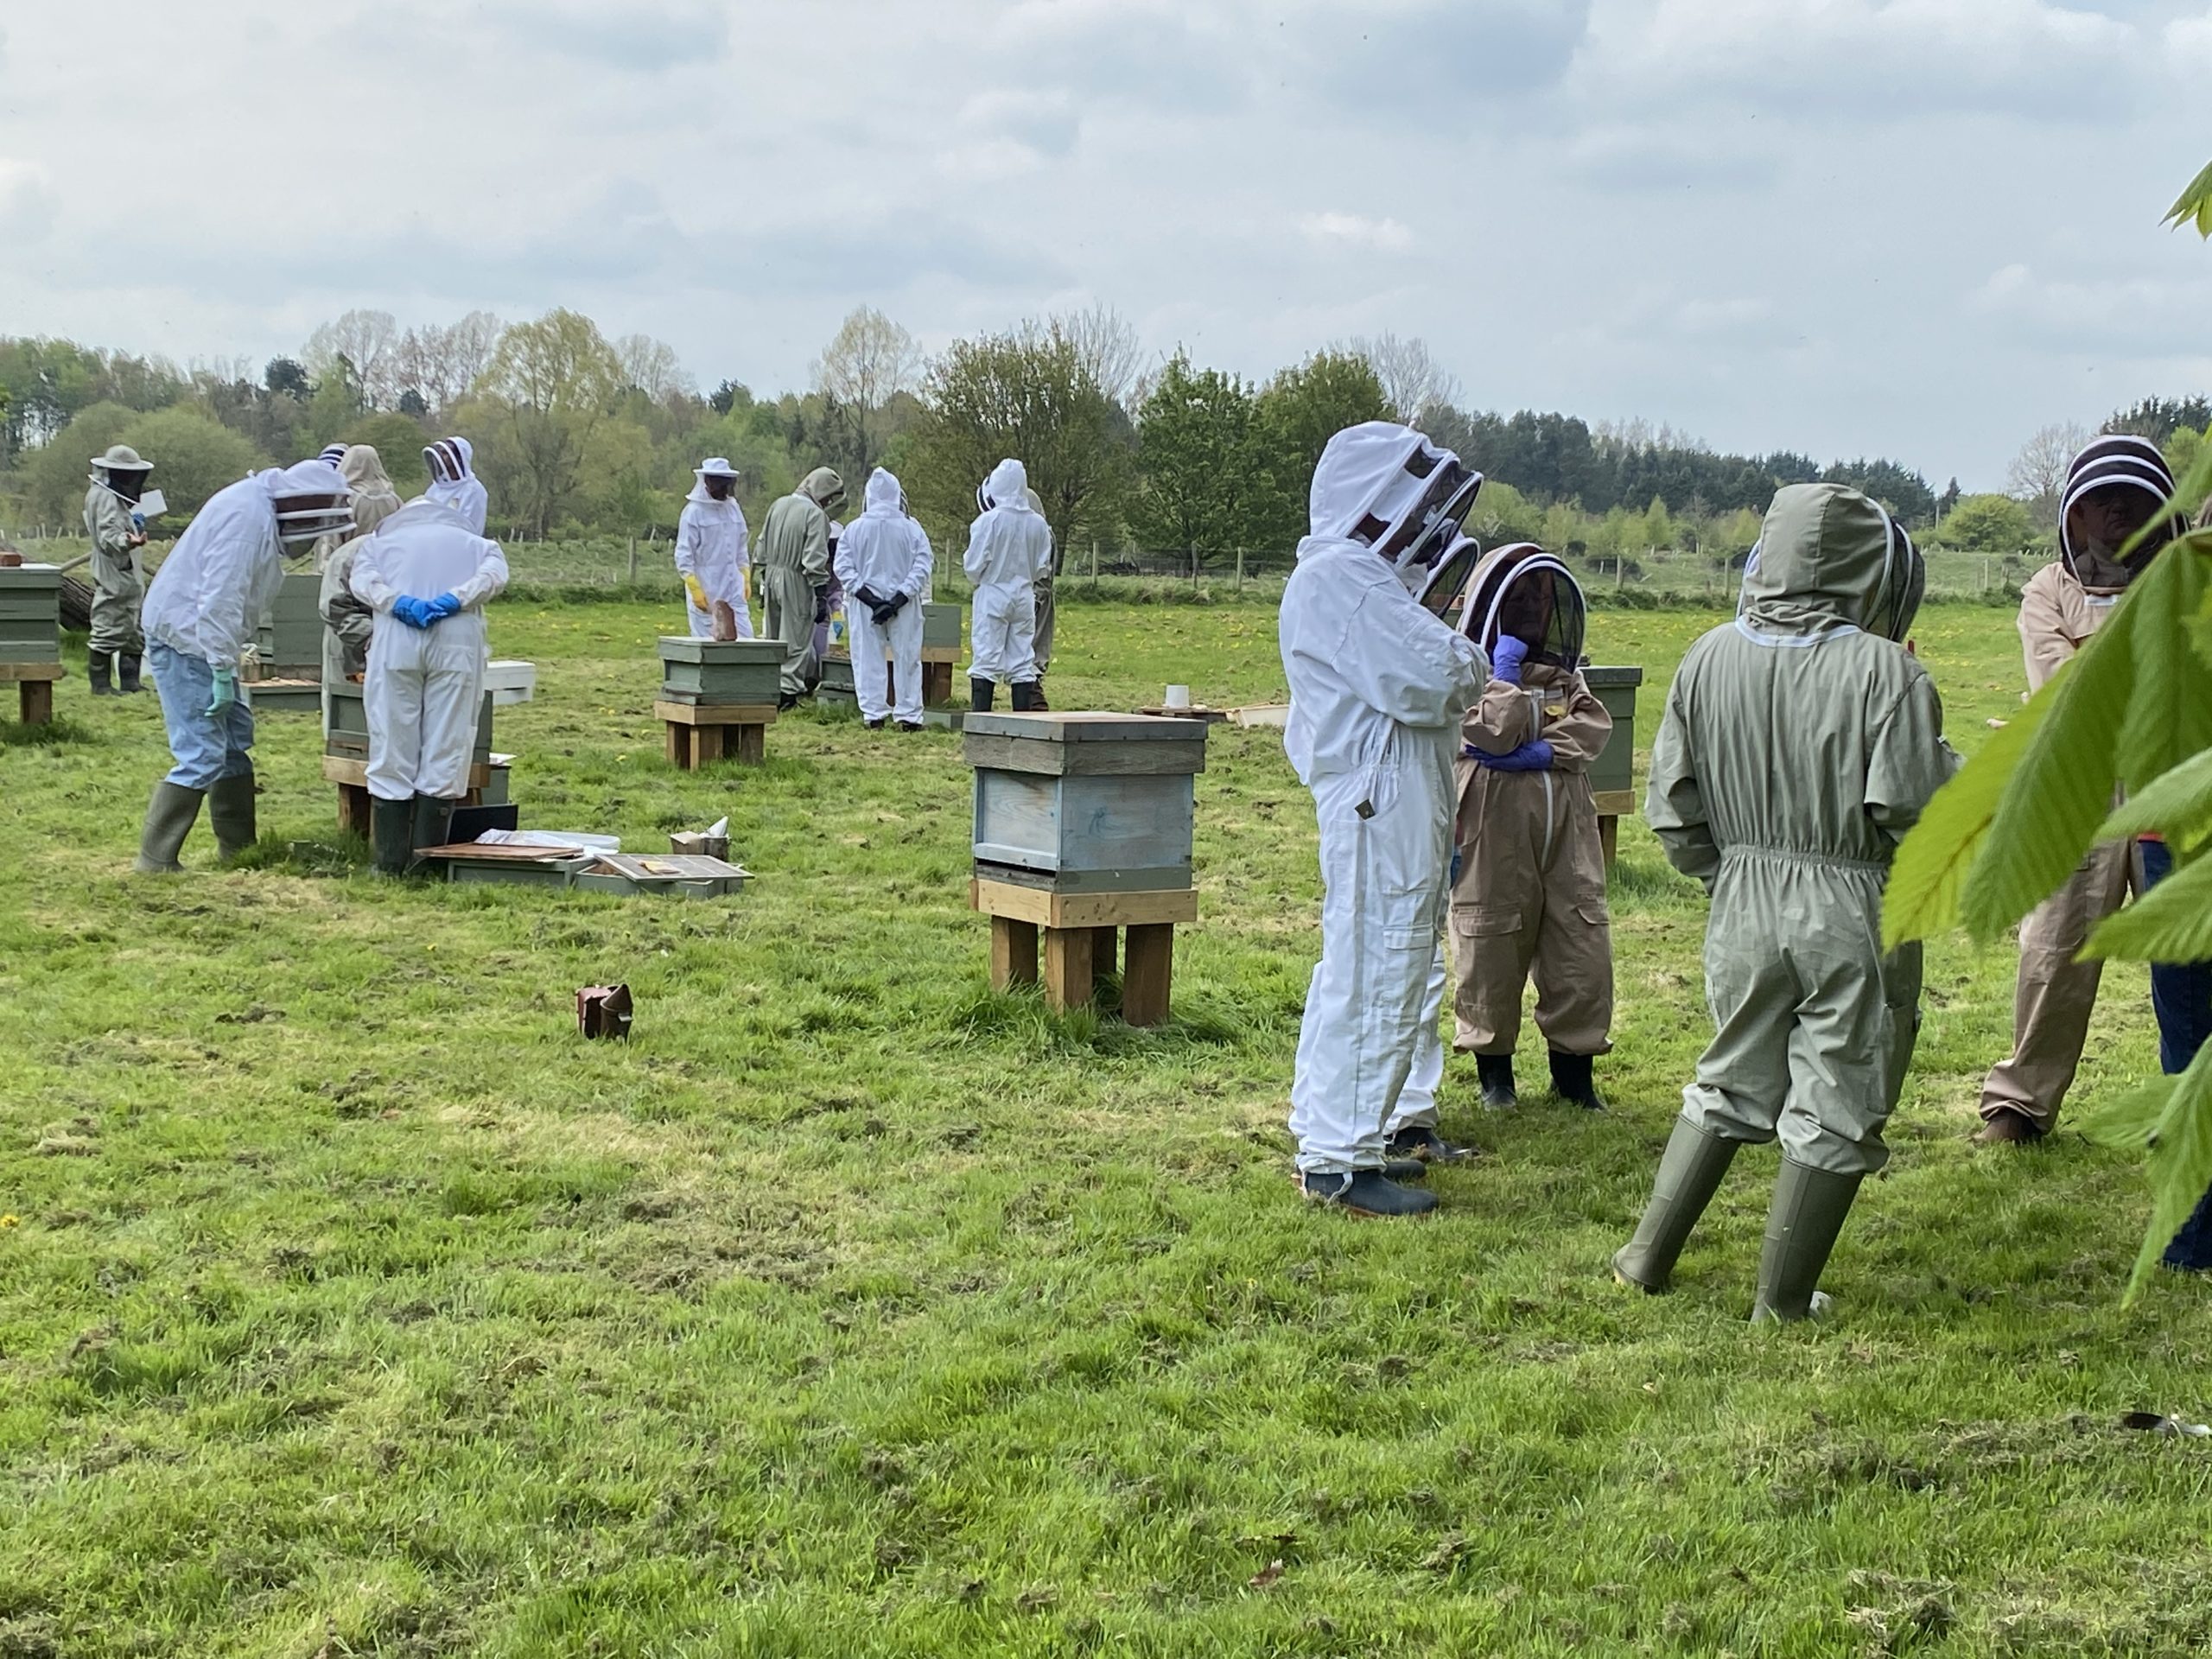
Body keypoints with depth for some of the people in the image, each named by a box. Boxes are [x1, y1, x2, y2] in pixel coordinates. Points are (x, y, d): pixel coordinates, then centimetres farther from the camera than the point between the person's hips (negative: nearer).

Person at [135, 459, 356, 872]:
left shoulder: (263, 515, 11)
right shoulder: (247, 515, -22)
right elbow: (220, 598, -27)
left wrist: (231, 659, 12)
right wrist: (223, 671, -24)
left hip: (201, 638, 11)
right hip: (182, 637, -11)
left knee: (235, 740, 17)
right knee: (201, 754, -12)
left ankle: (238, 848, 26)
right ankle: (155, 858, -8)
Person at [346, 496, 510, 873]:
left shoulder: (379, 542, 29)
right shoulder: (477, 543, 29)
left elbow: (363, 580, 6)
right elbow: (495, 574, 5)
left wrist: (400, 604, -8)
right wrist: (453, 601, -6)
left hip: (396, 640, 0)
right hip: (458, 640, 0)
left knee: (392, 752, 3)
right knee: (445, 754, 1)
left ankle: (391, 861, 3)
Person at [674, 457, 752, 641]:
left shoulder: (733, 508, 12)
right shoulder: (694, 511, -7)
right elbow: (683, 556, -9)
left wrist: (745, 578, 14)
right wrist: (695, 589, -14)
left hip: (733, 591, 6)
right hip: (706, 592, -6)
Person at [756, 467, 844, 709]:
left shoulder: (778, 506, 10)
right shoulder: (816, 515, -14)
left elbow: (762, 547, 15)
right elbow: (815, 561, -18)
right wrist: (822, 596, -15)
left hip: (772, 576, 7)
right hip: (796, 582, -7)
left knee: (774, 639, 16)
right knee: (796, 640, 0)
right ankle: (788, 690, 0)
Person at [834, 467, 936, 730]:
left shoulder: (854, 529, -3)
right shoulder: (912, 529, -5)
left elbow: (843, 568, -6)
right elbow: (922, 567, -9)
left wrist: (868, 597, -9)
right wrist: (899, 598, -11)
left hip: (864, 606, 0)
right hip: (904, 607, 0)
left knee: (868, 660, 5)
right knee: (907, 659, 8)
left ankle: (874, 716, 3)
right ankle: (909, 717, 9)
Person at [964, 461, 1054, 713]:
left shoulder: (989, 521, -13)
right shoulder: (1038, 523, 1)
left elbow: (974, 565, -10)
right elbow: (1043, 567, 7)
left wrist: (976, 577, 11)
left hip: (993, 594, -4)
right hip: (1024, 595, 4)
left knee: (986, 660, -1)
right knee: (1022, 662, 8)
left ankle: (980, 719, -5)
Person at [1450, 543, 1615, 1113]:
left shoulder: (1564, 676, 15)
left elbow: (1594, 725, -1)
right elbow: (1496, 732, -17)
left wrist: (1543, 752, -15)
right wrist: (1506, 676, -11)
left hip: (1567, 830, 5)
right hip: (1494, 828, -5)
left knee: (1582, 949, 3)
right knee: (1492, 951, 4)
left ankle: (1574, 1070, 15)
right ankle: (1494, 1070, 19)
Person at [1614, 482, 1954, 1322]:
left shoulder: (1709, 659, -1)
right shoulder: (1885, 669, -15)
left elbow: (1672, 807, 3)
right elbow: (1915, 806, -18)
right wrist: (1951, 762, 2)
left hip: (1742, 901, 5)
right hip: (1852, 912, -5)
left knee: (1731, 1085, 22)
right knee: (1835, 1105, 9)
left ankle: (1647, 1258, 26)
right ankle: (1782, 1298, 16)